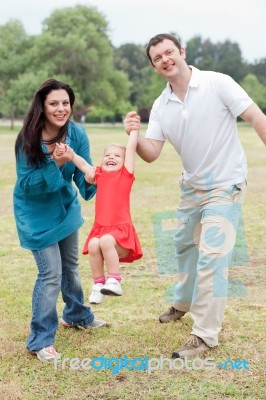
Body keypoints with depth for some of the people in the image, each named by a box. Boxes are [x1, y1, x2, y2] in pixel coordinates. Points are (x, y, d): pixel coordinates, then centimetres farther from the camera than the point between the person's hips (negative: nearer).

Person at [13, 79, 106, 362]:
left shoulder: (77, 134, -16)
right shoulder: (28, 140, -26)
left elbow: (82, 176, -14)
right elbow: (26, 184, -25)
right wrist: (54, 164, -38)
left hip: (65, 207, 5)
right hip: (36, 213, -5)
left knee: (70, 265, 21)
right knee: (51, 273, -9)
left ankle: (77, 315, 45)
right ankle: (40, 340, 3)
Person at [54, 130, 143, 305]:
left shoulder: (126, 174, 4)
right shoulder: (99, 174, 15)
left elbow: (131, 148, 1)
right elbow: (82, 163, 9)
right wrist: (67, 152, -6)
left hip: (121, 229, -4)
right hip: (100, 228, 4)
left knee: (106, 241, -33)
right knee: (93, 245, -26)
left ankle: (114, 281, -18)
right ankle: (98, 284, -9)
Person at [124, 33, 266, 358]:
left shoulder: (217, 84, -16)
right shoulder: (160, 106, -1)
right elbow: (151, 154, -5)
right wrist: (133, 135, -25)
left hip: (225, 185, -6)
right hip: (191, 186, 7)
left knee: (211, 257, -10)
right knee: (184, 245, 22)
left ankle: (205, 335, 1)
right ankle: (184, 303, 48)